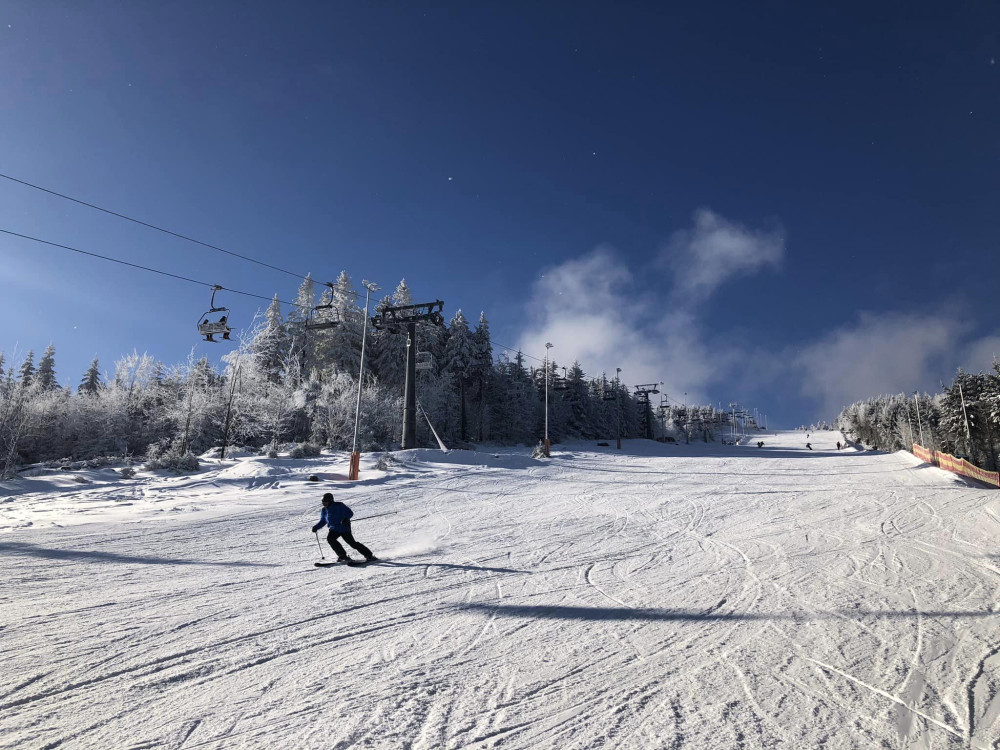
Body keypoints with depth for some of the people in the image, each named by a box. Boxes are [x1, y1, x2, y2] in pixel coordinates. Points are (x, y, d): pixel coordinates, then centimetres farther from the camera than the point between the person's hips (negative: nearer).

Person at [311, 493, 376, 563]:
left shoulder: (339, 506, -11)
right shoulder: (324, 510, 6)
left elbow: (350, 513, -10)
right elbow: (322, 521, 18)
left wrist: (346, 518, -29)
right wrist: (316, 527, 1)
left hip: (344, 528, -6)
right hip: (334, 529, 6)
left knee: (352, 543, -11)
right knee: (330, 538, -22)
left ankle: (369, 555, -2)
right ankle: (342, 556, -10)